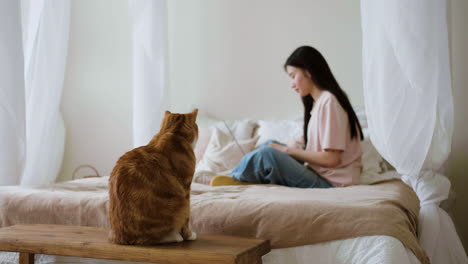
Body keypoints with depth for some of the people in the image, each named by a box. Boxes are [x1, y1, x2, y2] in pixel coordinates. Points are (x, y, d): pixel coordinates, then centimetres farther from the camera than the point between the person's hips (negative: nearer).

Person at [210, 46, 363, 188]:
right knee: (271, 145, 8)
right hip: (318, 174, 9)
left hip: (330, 183, -9)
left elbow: (331, 158, -19)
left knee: (267, 153, -18)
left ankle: (236, 178, 5)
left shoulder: (328, 101, -14)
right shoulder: (318, 101, 15)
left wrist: (288, 150, -10)